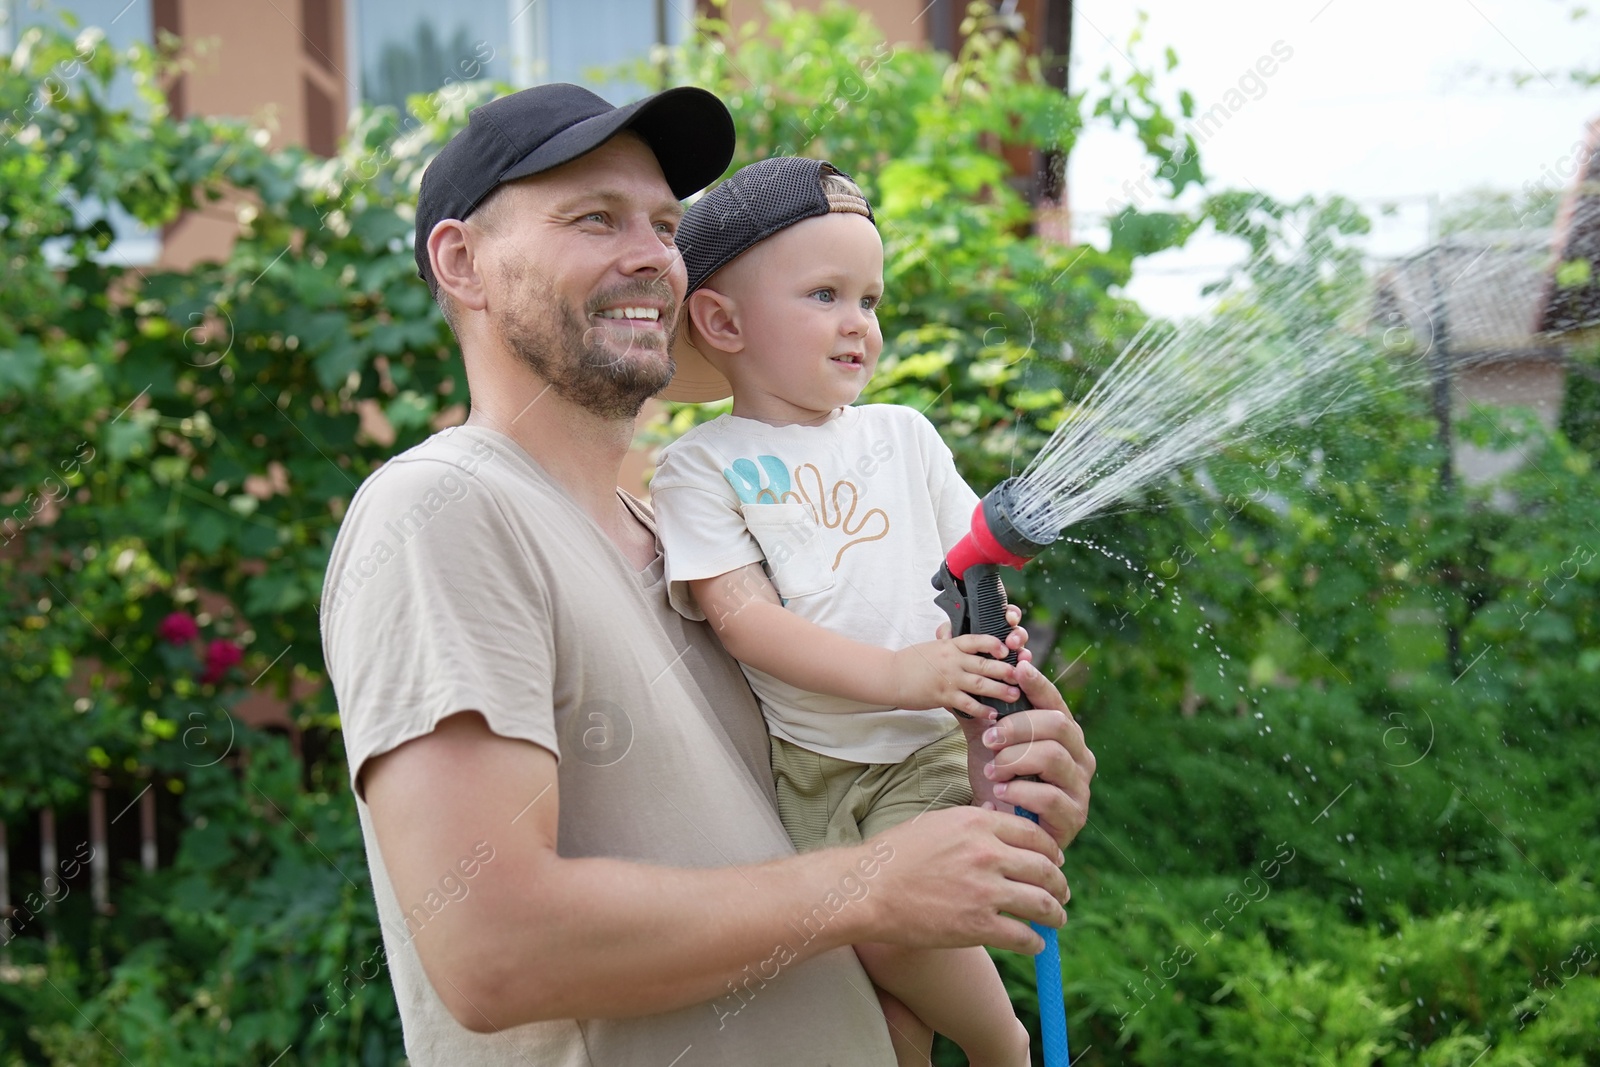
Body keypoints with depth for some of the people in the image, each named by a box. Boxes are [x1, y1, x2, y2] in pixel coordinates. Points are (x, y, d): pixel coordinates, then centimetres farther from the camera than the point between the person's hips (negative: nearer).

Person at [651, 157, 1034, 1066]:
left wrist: (997, 630, -11)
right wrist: (892, 674, -23)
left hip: (925, 750, 1)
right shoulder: (701, 468, -2)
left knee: (894, 927, -19)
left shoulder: (903, 434, 11)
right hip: (796, 762, 0)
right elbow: (740, 613, -12)